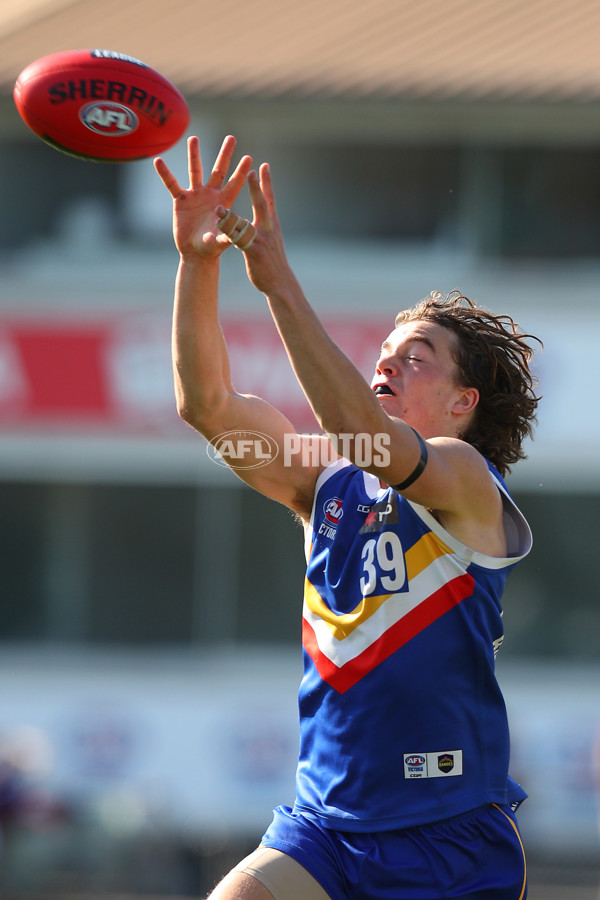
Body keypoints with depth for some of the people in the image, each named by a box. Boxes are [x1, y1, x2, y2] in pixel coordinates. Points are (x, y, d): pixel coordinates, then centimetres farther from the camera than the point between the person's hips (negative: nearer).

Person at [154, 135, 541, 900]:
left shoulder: (468, 483, -6)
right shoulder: (333, 485, 10)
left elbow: (368, 438, -26)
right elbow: (208, 406, 1)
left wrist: (279, 283, -30)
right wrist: (197, 260, -12)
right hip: (322, 829, 5)